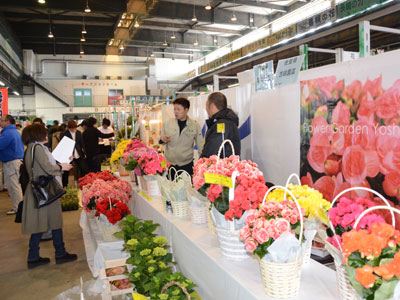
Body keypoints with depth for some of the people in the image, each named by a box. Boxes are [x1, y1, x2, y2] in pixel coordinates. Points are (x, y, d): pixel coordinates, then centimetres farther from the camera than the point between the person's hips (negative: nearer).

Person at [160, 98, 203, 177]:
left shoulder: (194, 125, -2)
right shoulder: (168, 123, 2)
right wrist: (162, 140, -9)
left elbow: (200, 145, 5)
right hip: (169, 164, 1)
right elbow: (160, 141, 14)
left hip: (187, 165, -1)